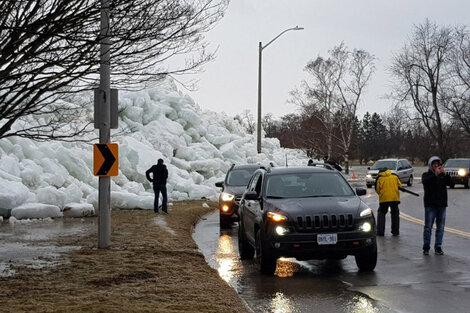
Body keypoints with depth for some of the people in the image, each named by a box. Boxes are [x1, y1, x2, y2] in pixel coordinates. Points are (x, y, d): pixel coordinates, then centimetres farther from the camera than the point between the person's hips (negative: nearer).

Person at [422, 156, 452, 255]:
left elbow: (449, 183, -3)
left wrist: (445, 174, -17)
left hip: (442, 205, 3)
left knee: (440, 227, 3)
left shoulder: (442, 175, 14)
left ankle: (438, 247, 8)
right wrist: (435, 174, -24)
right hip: (430, 205, -3)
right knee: (428, 227, -4)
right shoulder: (426, 175, 5)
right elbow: (425, 181, -17)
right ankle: (426, 247, -1)